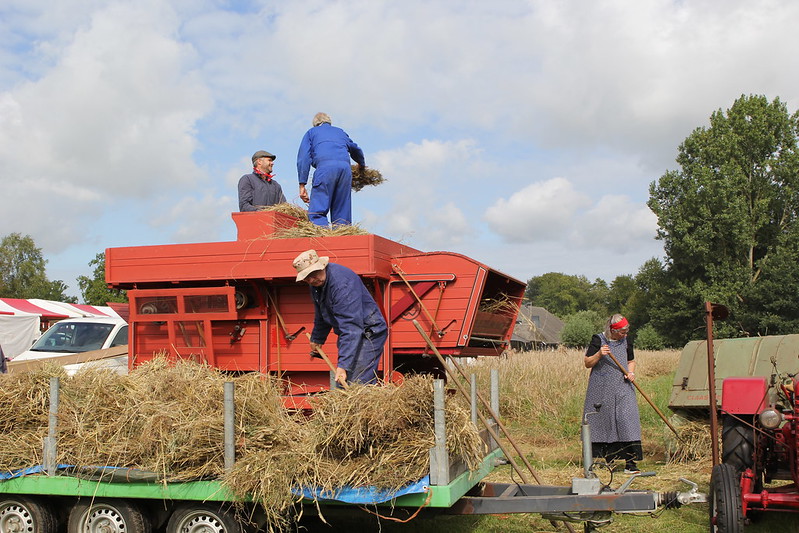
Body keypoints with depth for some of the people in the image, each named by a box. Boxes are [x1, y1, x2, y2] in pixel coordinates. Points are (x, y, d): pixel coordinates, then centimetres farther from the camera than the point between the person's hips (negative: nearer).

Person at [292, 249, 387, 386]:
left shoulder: (342, 283, -28)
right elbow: (321, 316, 24)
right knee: (341, 385, 8)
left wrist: (343, 365, -39)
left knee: (357, 386, -19)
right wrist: (316, 339, 35)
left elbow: (351, 327, -34)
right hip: (348, 334, 10)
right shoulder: (316, 283, 3)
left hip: (368, 332, -10)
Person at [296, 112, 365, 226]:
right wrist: (362, 165, 69)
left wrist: (302, 185, 5)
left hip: (325, 167, -4)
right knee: (342, 213, 7)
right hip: (345, 168, 4)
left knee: (317, 212, -10)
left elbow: (303, 158, 10)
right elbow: (356, 149, 48)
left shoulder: (312, 132, 24)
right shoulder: (340, 131, 34)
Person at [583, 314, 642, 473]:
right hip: (601, 389, -2)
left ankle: (630, 462, -8)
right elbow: (587, 363, -1)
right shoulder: (598, 340, -2)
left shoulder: (626, 341, 10)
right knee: (603, 420, 3)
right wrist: (599, 354, -19)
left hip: (623, 388, 2)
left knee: (626, 420, -9)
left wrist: (631, 372, 3)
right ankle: (608, 458, 17)